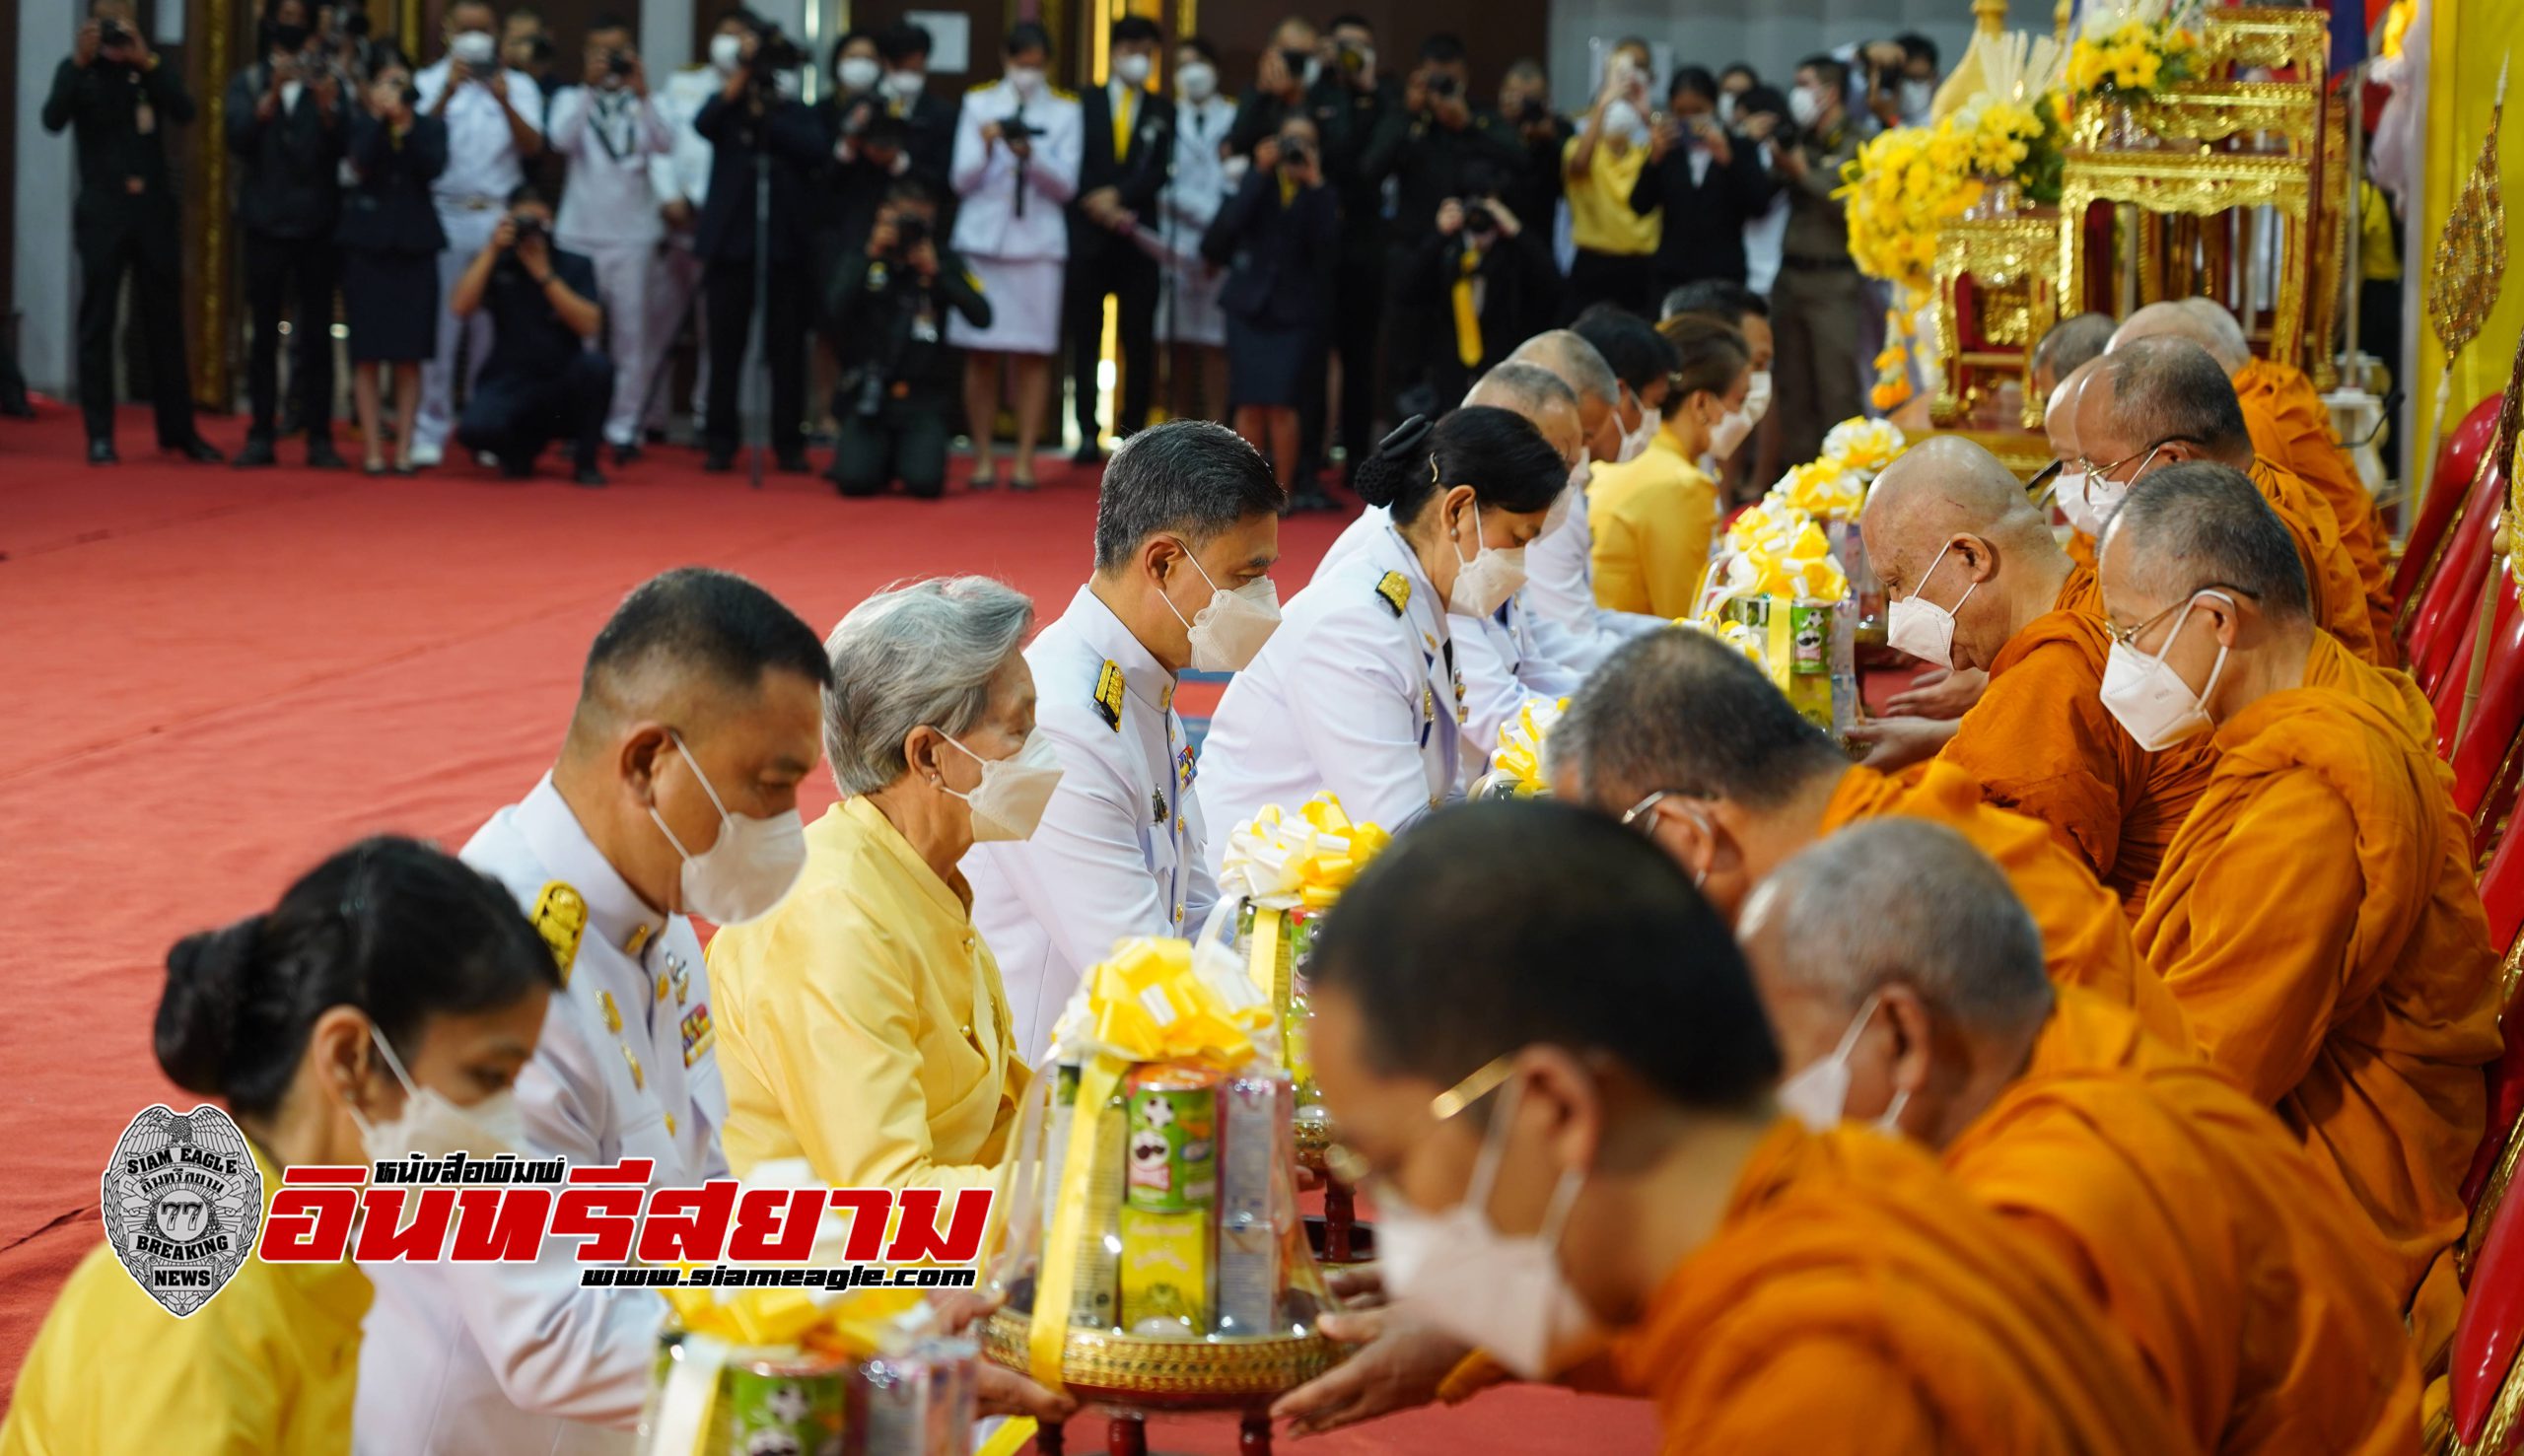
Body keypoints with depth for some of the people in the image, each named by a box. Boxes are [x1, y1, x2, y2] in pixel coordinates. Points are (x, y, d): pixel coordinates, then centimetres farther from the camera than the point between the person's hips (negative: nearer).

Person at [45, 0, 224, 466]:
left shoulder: (150, 68, 9)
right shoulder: (77, 70, 3)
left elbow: (185, 111, -7)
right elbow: (53, 120, -13)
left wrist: (145, 60, -17)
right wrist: (81, 62, -23)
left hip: (153, 208, 2)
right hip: (102, 211, -2)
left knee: (165, 322, 5)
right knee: (98, 323, -1)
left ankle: (179, 430, 12)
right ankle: (99, 435, 2)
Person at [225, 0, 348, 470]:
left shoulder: (328, 82, 4)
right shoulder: (249, 82, 7)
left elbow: (340, 147, -8)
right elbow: (238, 136, -10)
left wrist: (328, 108, -28)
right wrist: (273, 94, -24)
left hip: (317, 223, 0)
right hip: (266, 221, 0)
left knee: (317, 333, 0)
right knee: (265, 333, 2)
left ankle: (319, 437, 1)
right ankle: (261, 435, 5)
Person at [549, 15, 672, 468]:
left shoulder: (642, 104, 5)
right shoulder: (572, 100, 4)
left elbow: (664, 145, -13)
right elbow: (562, 139, -15)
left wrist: (641, 94, -24)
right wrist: (590, 88, -23)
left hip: (632, 237, 0)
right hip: (580, 236, 0)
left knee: (632, 335, -2)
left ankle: (623, 427, 1)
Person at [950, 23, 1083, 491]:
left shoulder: (1065, 111, 5)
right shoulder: (979, 103, 7)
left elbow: (1067, 185, -1)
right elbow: (962, 181, 2)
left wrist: (1030, 155, -17)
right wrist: (986, 148, -17)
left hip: (1038, 242, 0)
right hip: (982, 238, 0)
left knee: (1033, 355, -2)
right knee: (981, 353, -1)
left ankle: (1025, 458, 0)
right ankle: (983, 457, 4)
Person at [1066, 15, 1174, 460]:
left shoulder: (1163, 111, 9)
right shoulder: (1085, 104, 8)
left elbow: (1160, 170, -1)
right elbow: (1073, 165, 2)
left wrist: (1118, 196, -13)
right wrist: (1098, 207, -10)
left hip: (1138, 237, 0)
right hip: (1088, 235, 0)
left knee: (1139, 338, 0)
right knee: (1085, 336, -2)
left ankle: (1133, 431, 5)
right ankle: (1088, 431, 0)